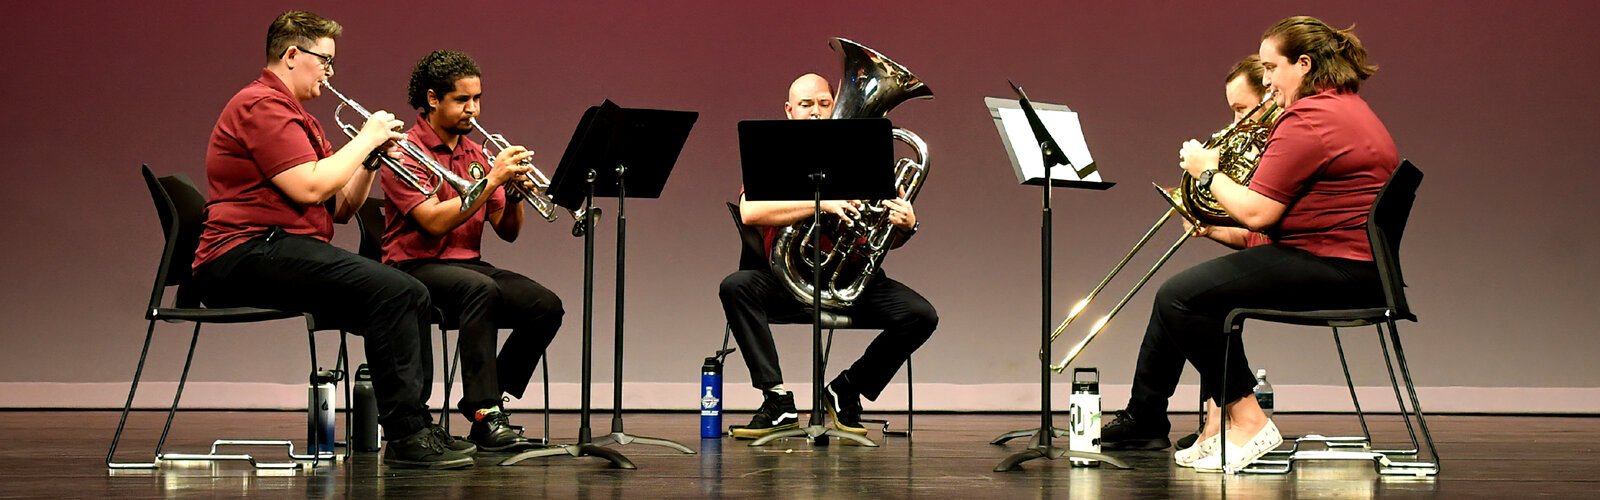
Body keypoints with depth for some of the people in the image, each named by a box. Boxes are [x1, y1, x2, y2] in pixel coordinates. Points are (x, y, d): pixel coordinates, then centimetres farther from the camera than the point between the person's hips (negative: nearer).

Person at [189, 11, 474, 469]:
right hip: (247, 255, -10)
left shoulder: (298, 117, 26)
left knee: (410, 295, -1)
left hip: (281, 251, 10)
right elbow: (310, 187, -19)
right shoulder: (261, 104, -7)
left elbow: (340, 208, 22)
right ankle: (405, 436, -22)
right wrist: (366, 139, -6)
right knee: (392, 290, -24)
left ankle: (415, 427, 2)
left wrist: (371, 158, 7)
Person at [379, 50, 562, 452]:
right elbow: (435, 222, -20)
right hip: (415, 267, -6)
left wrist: (514, 190, -8)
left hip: (468, 264, 7)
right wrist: (493, 180, -20)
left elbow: (508, 232, 12)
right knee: (481, 289, -37)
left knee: (546, 305, -17)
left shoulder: (476, 155, 14)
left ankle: (485, 401, -4)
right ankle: (486, 418, -37)